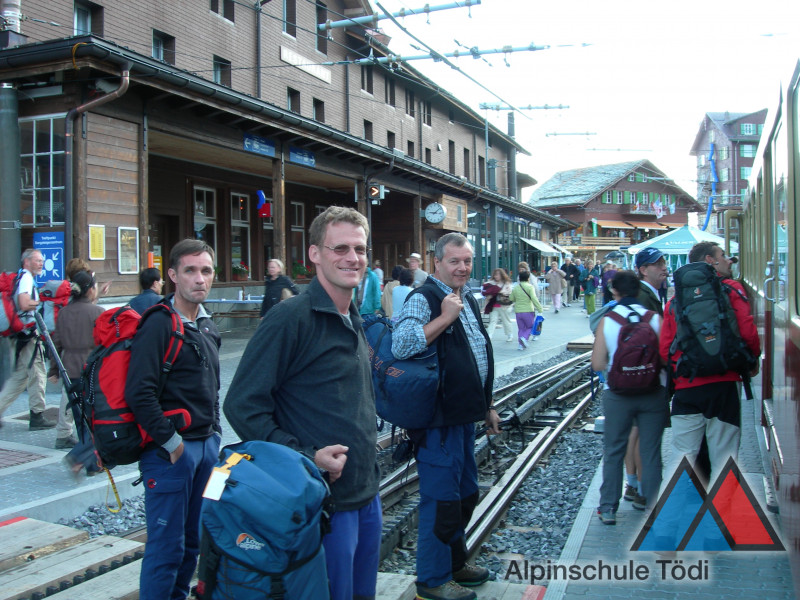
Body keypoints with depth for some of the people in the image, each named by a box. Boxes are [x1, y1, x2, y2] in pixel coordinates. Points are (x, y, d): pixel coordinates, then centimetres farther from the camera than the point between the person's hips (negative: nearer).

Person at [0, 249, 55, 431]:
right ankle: (37, 416, 3)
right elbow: (24, 304, -26)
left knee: (20, 375, 15)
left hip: (22, 335, 10)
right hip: (27, 334, -10)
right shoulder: (26, 278, -12)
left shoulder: (24, 278, 18)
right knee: (37, 373, -3)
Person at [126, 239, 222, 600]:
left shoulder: (206, 326, 13)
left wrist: (214, 431, 15)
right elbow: (139, 393, -21)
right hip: (170, 450, -8)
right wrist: (171, 441, -18)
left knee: (194, 540, 17)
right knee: (167, 546, 0)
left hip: (207, 446, 8)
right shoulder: (159, 325, -14)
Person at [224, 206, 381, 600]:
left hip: (367, 496, 8)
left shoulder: (353, 321, 11)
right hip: (324, 501, -8)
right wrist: (305, 457, -23)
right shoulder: (290, 319, -17)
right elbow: (242, 406, -19)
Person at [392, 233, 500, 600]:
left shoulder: (468, 300, 14)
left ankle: (455, 562, 37)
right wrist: (445, 317, -27)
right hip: (439, 420, -9)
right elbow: (400, 345, -31)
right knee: (441, 500, 0)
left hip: (464, 416, 9)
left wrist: (487, 405, 22)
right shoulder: (424, 299, -14)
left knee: (465, 494, 20)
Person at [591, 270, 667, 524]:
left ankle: (608, 508, 15)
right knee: (651, 451, 11)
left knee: (613, 451, 11)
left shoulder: (607, 321, -7)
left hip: (617, 393, 0)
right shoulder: (655, 318, -6)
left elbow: (597, 363, -8)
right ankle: (651, 503, 18)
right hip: (653, 392, 1)